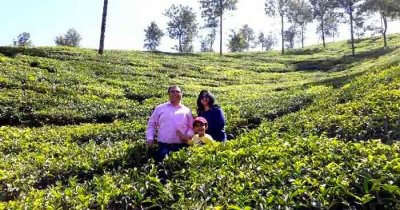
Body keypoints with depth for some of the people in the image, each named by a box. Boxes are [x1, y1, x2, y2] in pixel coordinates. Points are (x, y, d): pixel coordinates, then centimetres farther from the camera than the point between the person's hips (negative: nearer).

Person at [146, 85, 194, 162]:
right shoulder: (160, 108, 10)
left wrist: (188, 135, -8)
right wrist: (150, 138, 1)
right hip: (163, 146, -1)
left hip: (181, 146, 1)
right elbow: (151, 124, 13)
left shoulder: (186, 110, 11)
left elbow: (192, 126, 12)